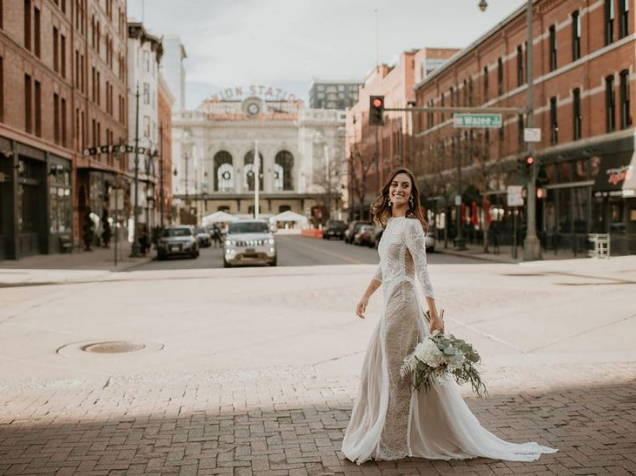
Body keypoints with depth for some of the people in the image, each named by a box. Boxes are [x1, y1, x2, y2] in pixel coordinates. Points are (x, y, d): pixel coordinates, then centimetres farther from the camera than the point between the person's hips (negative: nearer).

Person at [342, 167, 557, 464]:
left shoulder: (410, 225, -12)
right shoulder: (390, 223, 14)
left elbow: (422, 272, -18)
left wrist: (434, 314, -21)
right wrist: (366, 296, 28)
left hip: (402, 301, -9)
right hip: (391, 303, 9)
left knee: (396, 374, -1)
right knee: (379, 370, 15)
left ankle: (394, 443, 11)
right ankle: (388, 439, 27)